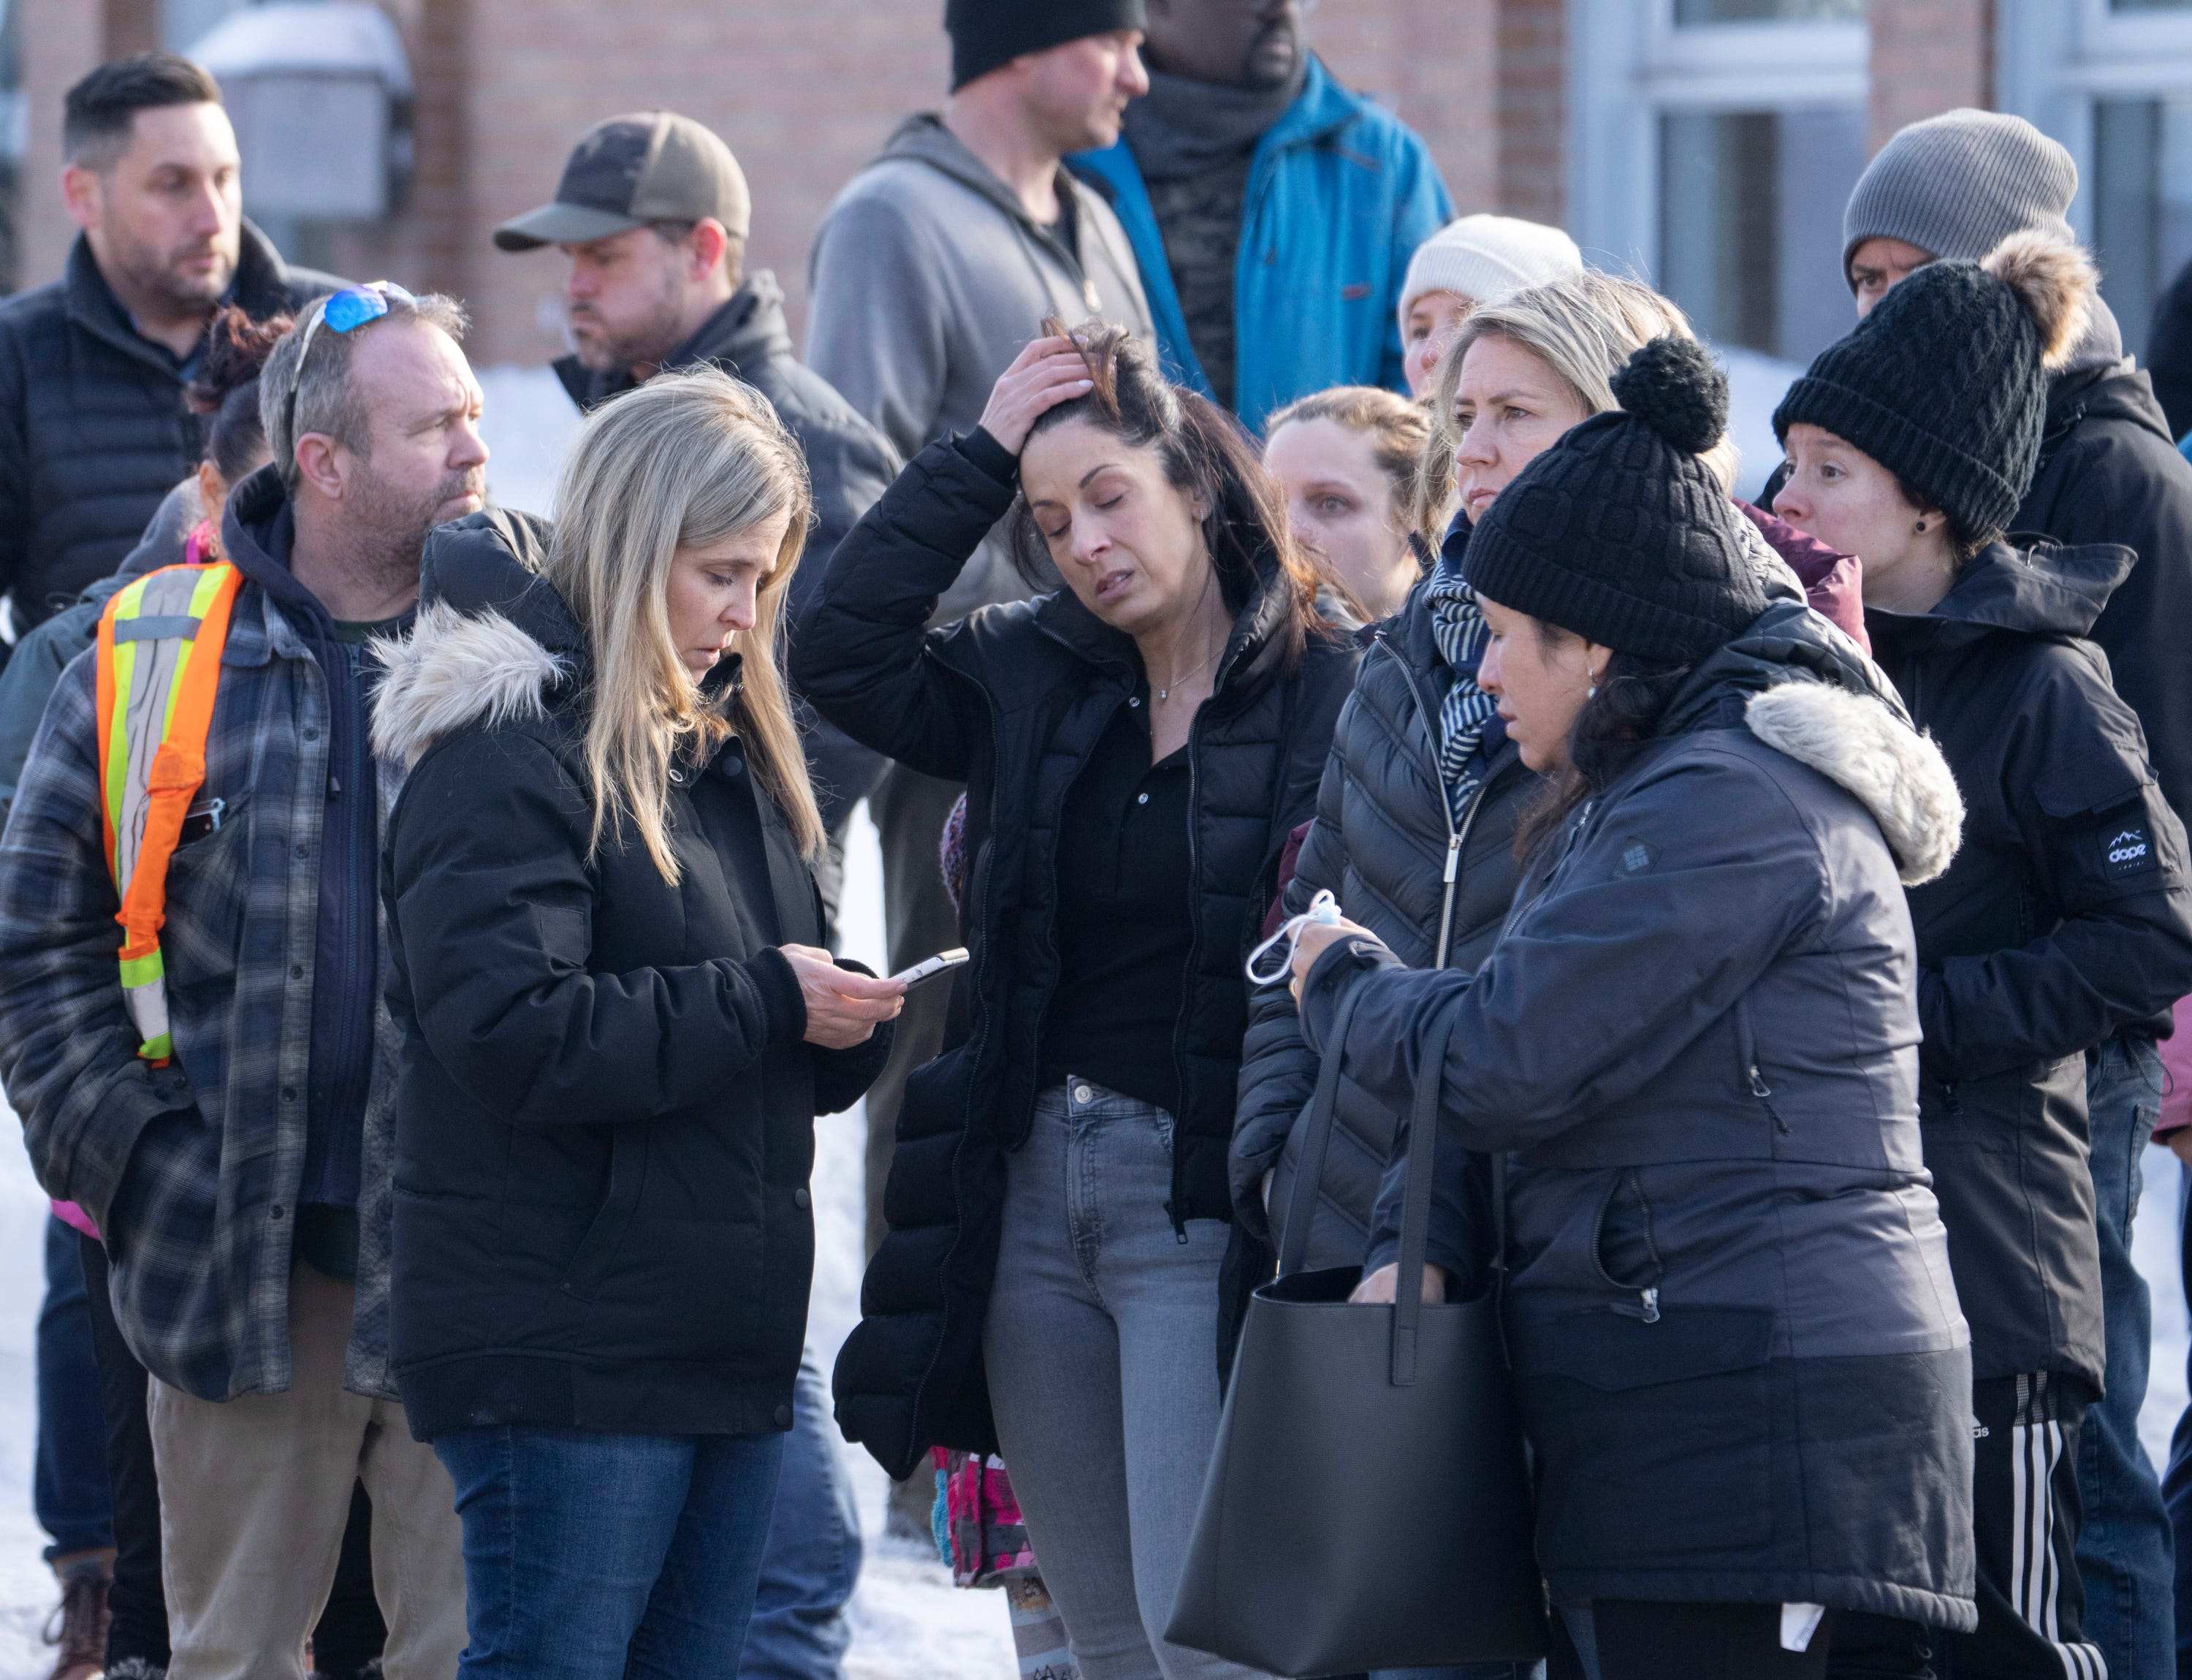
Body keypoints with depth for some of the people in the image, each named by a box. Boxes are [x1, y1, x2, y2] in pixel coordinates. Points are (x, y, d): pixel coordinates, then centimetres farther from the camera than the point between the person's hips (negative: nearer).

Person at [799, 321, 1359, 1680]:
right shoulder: (1035, 679, 11)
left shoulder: (1324, 692, -7)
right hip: (1030, 1194, 6)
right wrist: (979, 459, 2)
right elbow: (845, 659, 2)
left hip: (1203, 1204, -6)